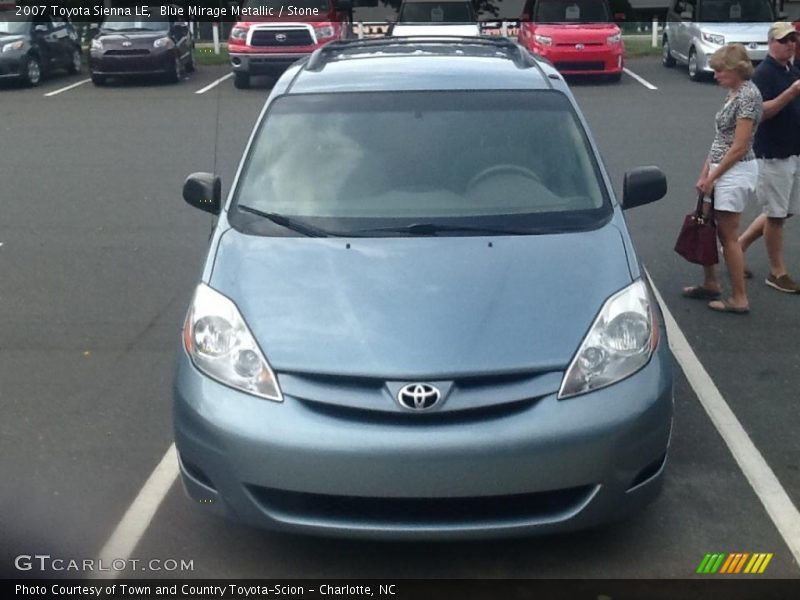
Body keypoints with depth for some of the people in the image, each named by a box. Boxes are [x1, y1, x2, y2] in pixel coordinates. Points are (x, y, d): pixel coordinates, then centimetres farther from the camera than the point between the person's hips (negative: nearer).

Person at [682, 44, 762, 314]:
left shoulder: (747, 95, -17)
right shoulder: (734, 93, 11)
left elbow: (739, 147, -19)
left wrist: (712, 177, -15)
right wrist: (705, 172, 10)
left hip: (736, 172, -9)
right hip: (721, 170, 9)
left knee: (728, 236, -3)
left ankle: (739, 299, 7)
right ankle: (710, 284, 31)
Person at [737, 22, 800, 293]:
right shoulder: (764, 73, -12)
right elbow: (762, 111, -22)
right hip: (772, 155, -8)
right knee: (776, 214, 1)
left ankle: (739, 245, 26)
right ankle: (777, 273, 11)